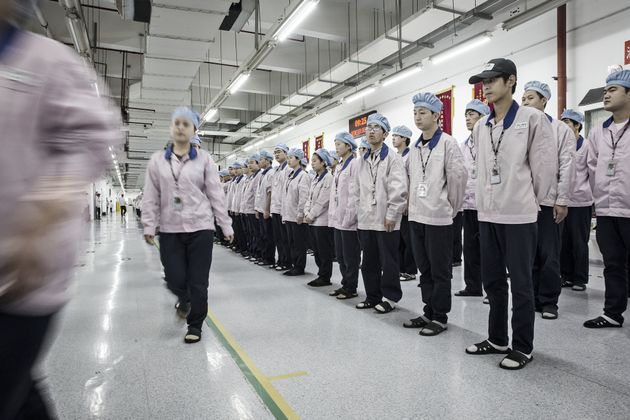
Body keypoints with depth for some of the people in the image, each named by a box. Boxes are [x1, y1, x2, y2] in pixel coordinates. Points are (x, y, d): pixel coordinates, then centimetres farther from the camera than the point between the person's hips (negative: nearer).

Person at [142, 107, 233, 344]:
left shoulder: (203, 159, 1)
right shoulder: (157, 160, 6)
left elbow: (216, 194, 0)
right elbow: (151, 197, 6)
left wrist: (226, 225, -1)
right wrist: (149, 226, -1)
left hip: (200, 228, -1)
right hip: (170, 230, 2)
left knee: (198, 282, 2)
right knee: (175, 280, 3)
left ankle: (195, 326, 22)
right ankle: (185, 300, 39)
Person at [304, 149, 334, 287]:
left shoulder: (328, 178, -11)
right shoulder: (315, 179, 17)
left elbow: (322, 201, -16)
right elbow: (309, 198, 17)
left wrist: (311, 216, -12)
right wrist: (307, 213, 2)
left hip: (323, 221, -9)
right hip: (313, 221, 9)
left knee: (324, 251, -1)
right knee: (316, 250, 13)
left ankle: (325, 278, 8)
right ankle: (321, 275, 22)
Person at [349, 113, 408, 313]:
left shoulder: (392, 158, -6)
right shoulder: (362, 161, 14)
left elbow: (398, 189, -13)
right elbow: (355, 189, 17)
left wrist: (391, 215, -15)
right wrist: (359, 211, 10)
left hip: (386, 221, -6)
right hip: (366, 220, 7)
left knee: (388, 261, 2)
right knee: (369, 262, 13)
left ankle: (390, 297, 15)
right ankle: (373, 296, 25)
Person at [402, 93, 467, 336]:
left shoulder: (447, 143, -8)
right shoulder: (415, 148, 13)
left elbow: (458, 176, -11)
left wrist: (450, 205, -3)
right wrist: (413, 202, 14)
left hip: (438, 216, -7)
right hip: (416, 216, 7)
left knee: (440, 270, 2)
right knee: (424, 268, 14)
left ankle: (440, 317, 14)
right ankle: (429, 312, 26)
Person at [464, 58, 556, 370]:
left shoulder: (533, 119, -6)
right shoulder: (480, 128, 11)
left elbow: (545, 166, -6)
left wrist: (529, 200, 1)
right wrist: (487, 200, 14)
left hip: (519, 216, -6)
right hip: (487, 214, 6)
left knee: (520, 283, 2)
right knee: (492, 280, 14)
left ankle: (522, 347, 17)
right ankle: (497, 339, 29)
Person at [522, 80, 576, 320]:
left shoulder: (561, 130, 3)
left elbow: (567, 167, -3)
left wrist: (562, 201, -9)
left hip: (548, 201, -3)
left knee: (549, 256, 2)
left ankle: (548, 301, 13)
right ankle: (530, 298, 18)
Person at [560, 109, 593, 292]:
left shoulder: (587, 146, -3)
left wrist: (594, 200, -1)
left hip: (580, 202, -4)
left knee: (579, 243, 3)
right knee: (563, 243, 8)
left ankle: (580, 279, 13)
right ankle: (567, 276, 19)